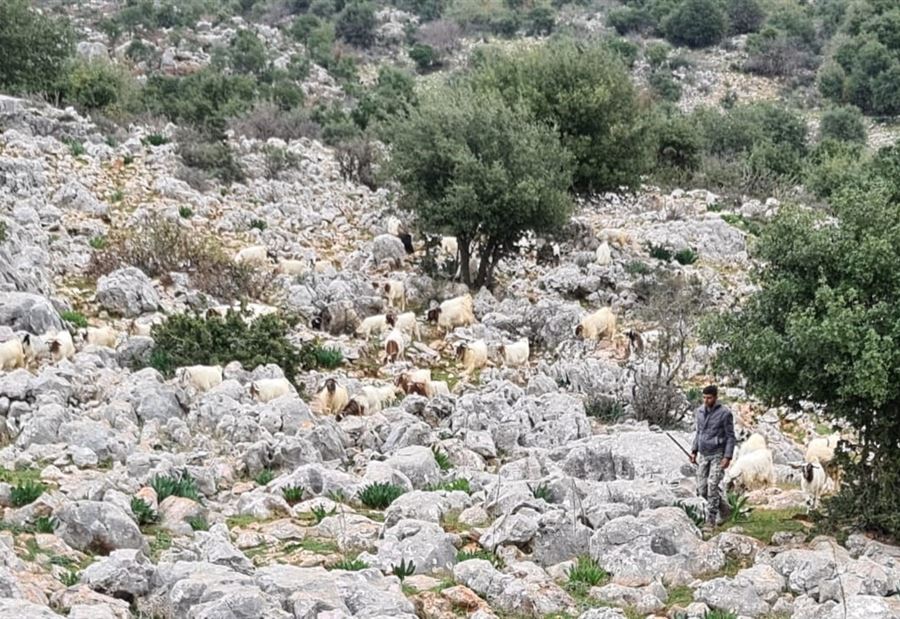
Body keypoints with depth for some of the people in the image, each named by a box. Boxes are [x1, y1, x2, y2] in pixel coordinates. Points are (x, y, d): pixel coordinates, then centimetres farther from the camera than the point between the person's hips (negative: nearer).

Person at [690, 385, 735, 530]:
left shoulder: (725, 413, -13)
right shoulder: (700, 412, 4)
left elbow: (730, 436, -11)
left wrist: (728, 457, -17)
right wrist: (694, 451, 10)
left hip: (718, 455, -6)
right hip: (703, 455, 6)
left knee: (712, 487, -12)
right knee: (701, 489, 3)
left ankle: (711, 520, -5)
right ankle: (720, 504, 29)